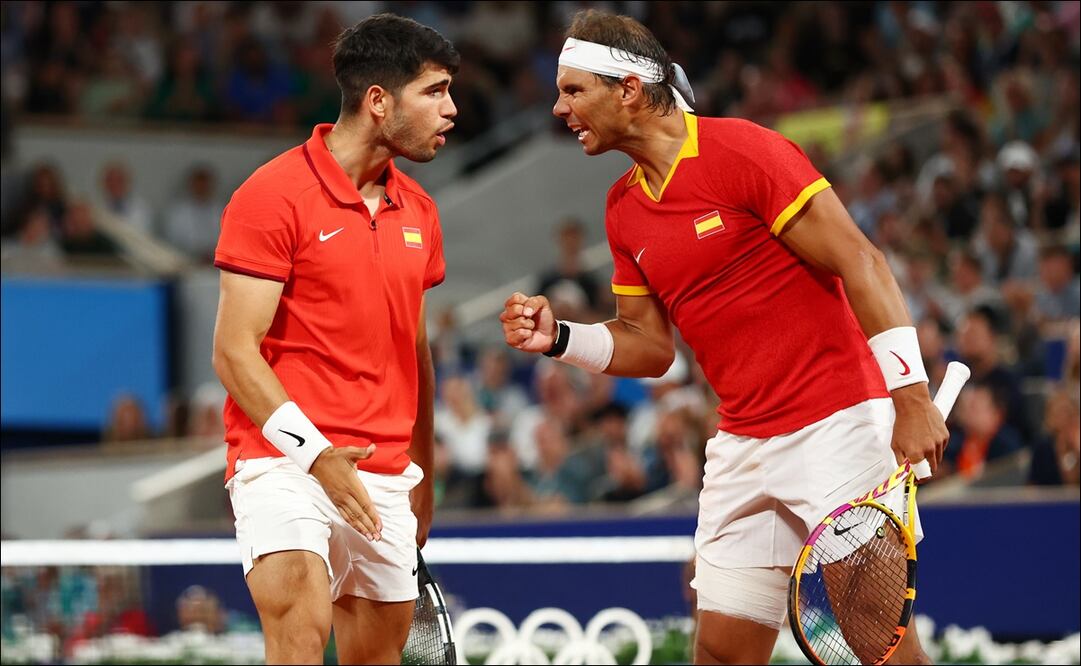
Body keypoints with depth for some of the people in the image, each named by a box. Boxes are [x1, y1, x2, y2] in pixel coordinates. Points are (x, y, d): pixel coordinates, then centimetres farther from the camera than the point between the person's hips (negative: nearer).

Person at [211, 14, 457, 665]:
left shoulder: (419, 210, 13)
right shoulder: (273, 195, -8)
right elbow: (235, 352, -11)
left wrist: (422, 476, 23)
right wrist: (314, 453, -20)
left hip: (386, 478, 7)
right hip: (285, 462, -7)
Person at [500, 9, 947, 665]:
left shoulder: (742, 150, -12)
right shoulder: (623, 208, 11)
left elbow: (860, 262, -14)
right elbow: (651, 345, 19)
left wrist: (912, 395, -20)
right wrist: (559, 337, 0)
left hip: (837, 426, -7)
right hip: (743, 449, 7)